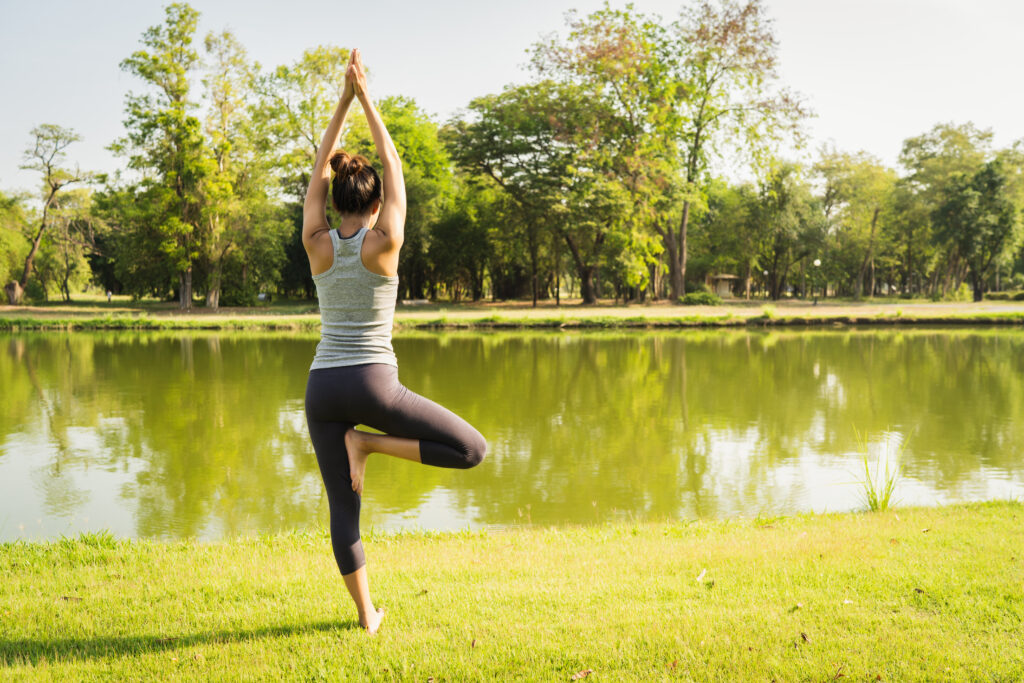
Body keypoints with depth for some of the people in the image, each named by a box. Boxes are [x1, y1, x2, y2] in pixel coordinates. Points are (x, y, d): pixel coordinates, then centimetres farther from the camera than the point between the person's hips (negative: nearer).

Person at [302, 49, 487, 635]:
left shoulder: (318, 245, 1)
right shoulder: (384, 244, -7)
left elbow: (320, 169, 12)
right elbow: (394, 169, 3)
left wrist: (344, 99, 13)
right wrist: (367, 99, 8)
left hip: (322, 388, 5)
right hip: (373, 384, -5)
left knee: (344, 509, 13)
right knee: (472, 449, 4)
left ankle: (367, 614, 17)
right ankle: (368, 444, -6)